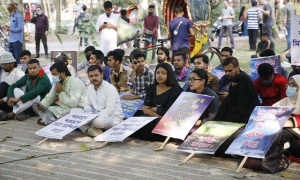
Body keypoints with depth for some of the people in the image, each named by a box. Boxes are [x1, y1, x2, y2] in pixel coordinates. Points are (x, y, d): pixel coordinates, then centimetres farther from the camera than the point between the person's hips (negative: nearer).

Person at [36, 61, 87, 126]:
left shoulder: (75, 82, -19)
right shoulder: (57, 83, 7)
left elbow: (73, 103, -28)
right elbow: (49, 98, 12)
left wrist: (61, 92, -18)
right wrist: (42, 105, -10)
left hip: (77, 109, -8)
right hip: (63, 109, 8)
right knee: (42, 110, -2)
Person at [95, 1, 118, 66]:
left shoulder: (116, 17, 5)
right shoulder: (101, 17, 11)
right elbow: (97, 28, 12)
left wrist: (112, 26, -10)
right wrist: (102, 26, -6)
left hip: (113, 39, -2)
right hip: (104, 39, 2)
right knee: (104, 55, -2)